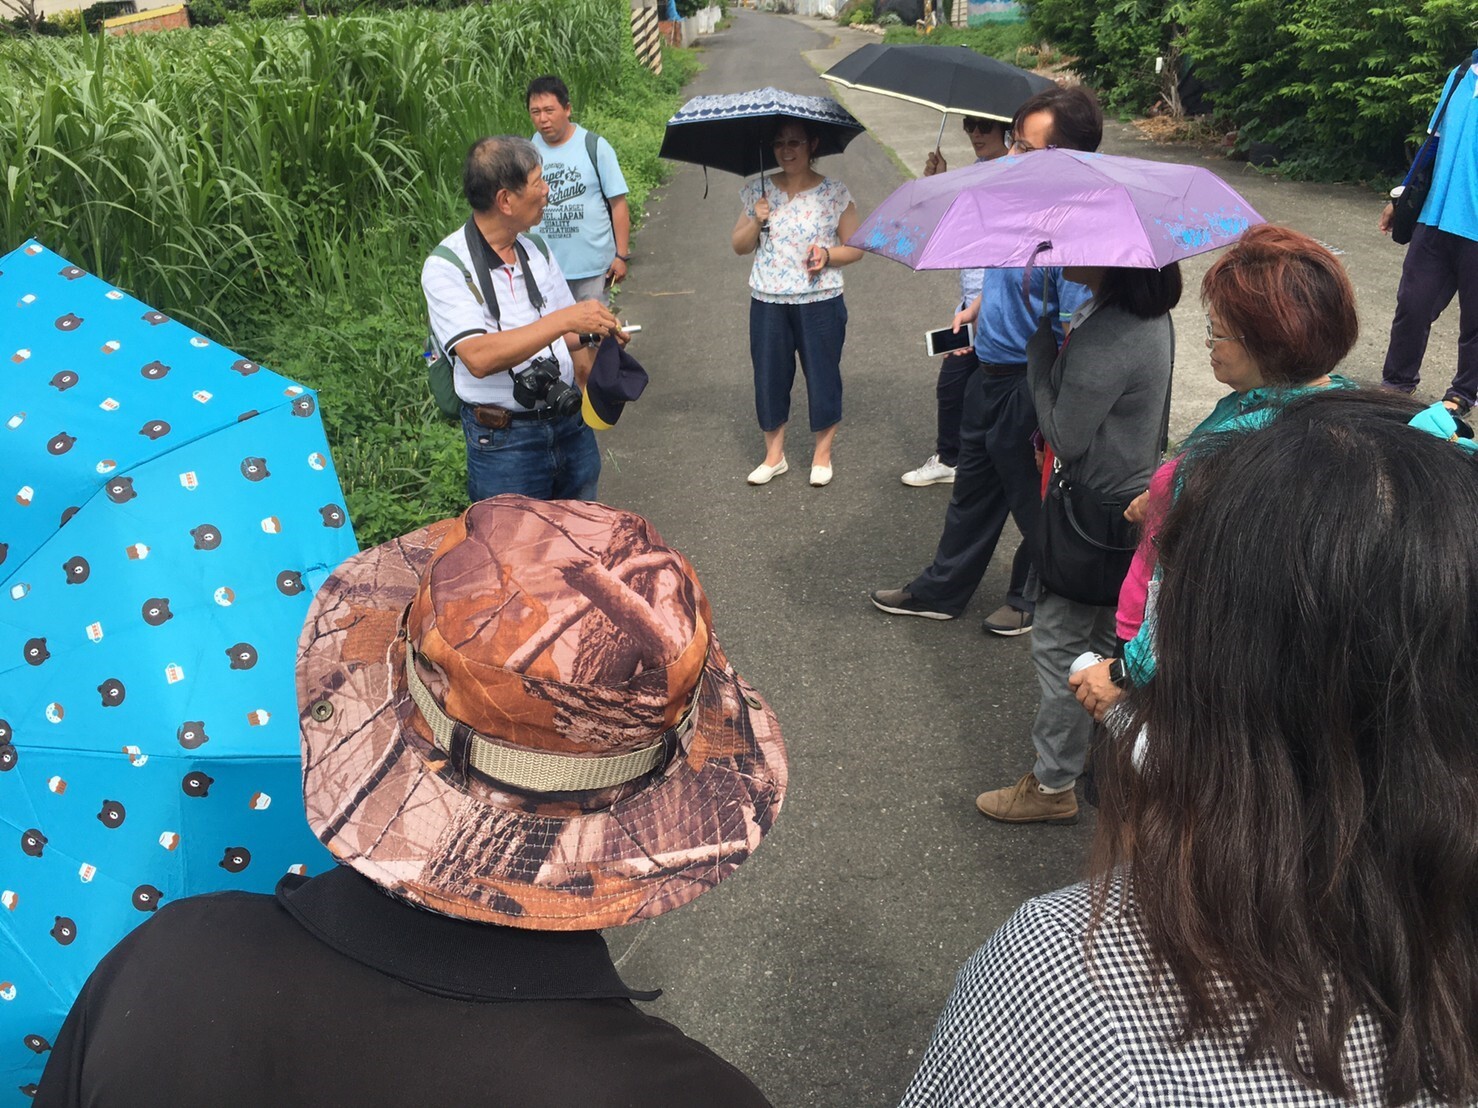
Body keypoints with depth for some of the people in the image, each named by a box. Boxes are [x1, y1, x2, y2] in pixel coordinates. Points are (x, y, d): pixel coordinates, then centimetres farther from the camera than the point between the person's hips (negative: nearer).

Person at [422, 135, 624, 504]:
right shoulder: (446, 267, -12)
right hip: (504, 442, -5)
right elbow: (479, 357, -26)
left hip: (571, 427, 6)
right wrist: (563, 319, -28)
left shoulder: (536, 251, 8)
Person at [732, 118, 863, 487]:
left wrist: (827, 255, -18)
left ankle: (822, 454, 22)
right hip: (768, 302, 3)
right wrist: (756, 222, -9)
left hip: (820, 301, -2)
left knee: (822, 375, 5)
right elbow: (739, 246, 10)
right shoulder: (758, 192, 5)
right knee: (769, 376, 8)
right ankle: (774, 455, 24)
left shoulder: (834, 194, -3)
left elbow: (855, 248, 1)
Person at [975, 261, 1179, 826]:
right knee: (1104, 634, 25)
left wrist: (1039, 343, -17)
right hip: (1134, 495, 10)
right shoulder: (1149, 314, 1)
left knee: (1058, 643, 4)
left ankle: (1053, 786, 17)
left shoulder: (1103, 340, -30)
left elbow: (1065, 439, -22)